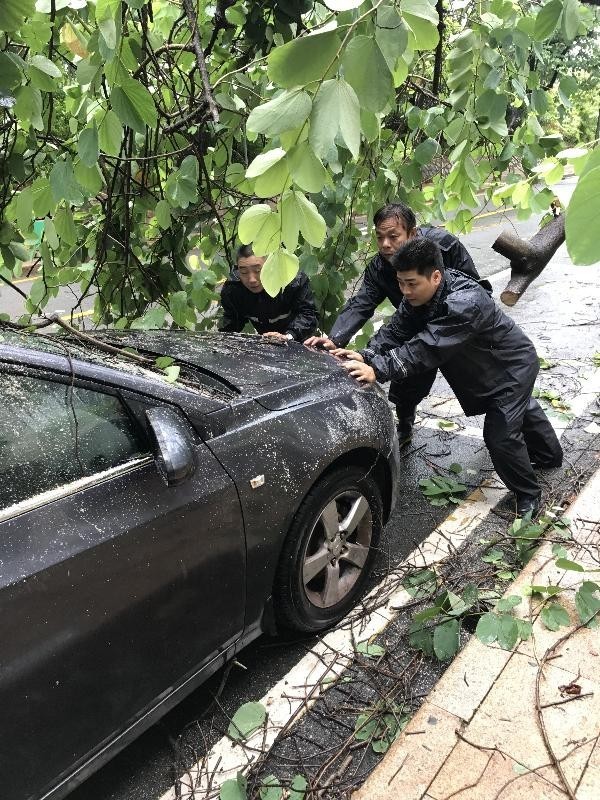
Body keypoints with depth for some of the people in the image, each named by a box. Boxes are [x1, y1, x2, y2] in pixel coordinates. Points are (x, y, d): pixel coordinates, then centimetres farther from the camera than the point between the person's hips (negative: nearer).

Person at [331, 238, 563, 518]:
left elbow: (427, 347, -50)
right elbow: (395, 331, -21)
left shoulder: (465, 302, -42)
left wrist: (378, 370, -56)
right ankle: (550, 456, 56)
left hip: (512, 366, -9)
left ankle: (529, 496, 14)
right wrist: (366, 356, -39)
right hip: (485, 367, 9)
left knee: (500, 435, -11)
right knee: (520, 410, 29)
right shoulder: (418, 296, -15)